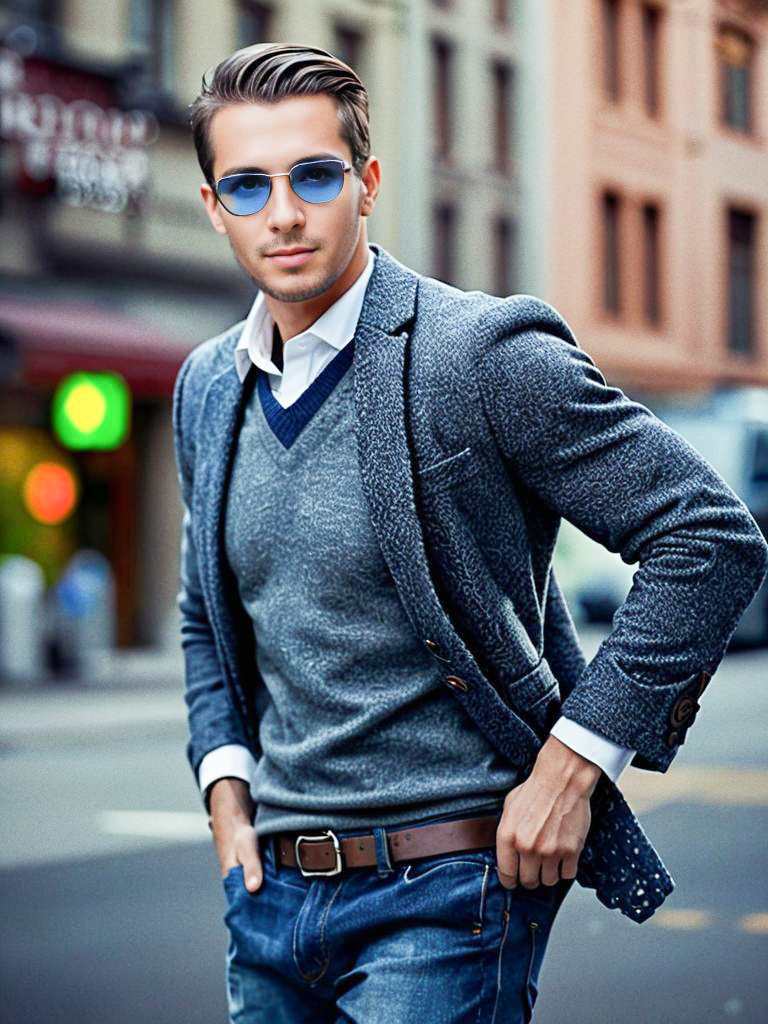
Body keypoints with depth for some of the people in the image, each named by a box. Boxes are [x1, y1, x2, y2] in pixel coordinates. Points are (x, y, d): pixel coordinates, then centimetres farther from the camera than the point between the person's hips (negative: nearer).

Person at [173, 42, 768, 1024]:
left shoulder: (488, 354, -12)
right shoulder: (207, 389, 9)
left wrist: (571, 764, -15)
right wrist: (225, 783, 7)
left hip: (447, 895, -6)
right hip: (270, 895, 6)